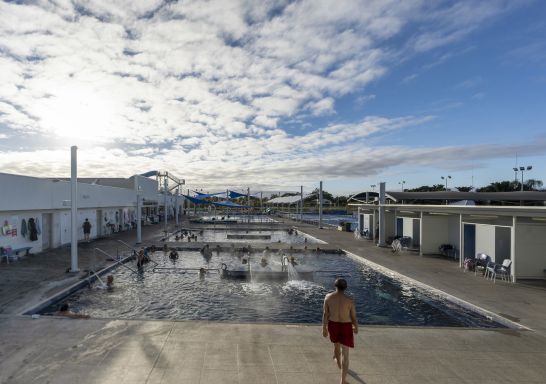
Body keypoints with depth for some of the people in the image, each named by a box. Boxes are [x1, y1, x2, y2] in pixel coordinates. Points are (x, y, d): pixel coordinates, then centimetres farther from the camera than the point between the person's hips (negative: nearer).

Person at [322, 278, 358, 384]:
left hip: (333, 325, 3)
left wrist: (324, 328, 3)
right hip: (345, 327, -3)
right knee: (345, 354, 7)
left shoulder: (328, 297, -13)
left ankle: (338, 363, 59)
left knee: (336, 345, 31)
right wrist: (356, 328, 11)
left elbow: (325, 314, -8)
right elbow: (354, 318, -9)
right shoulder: (349, 300, -18)